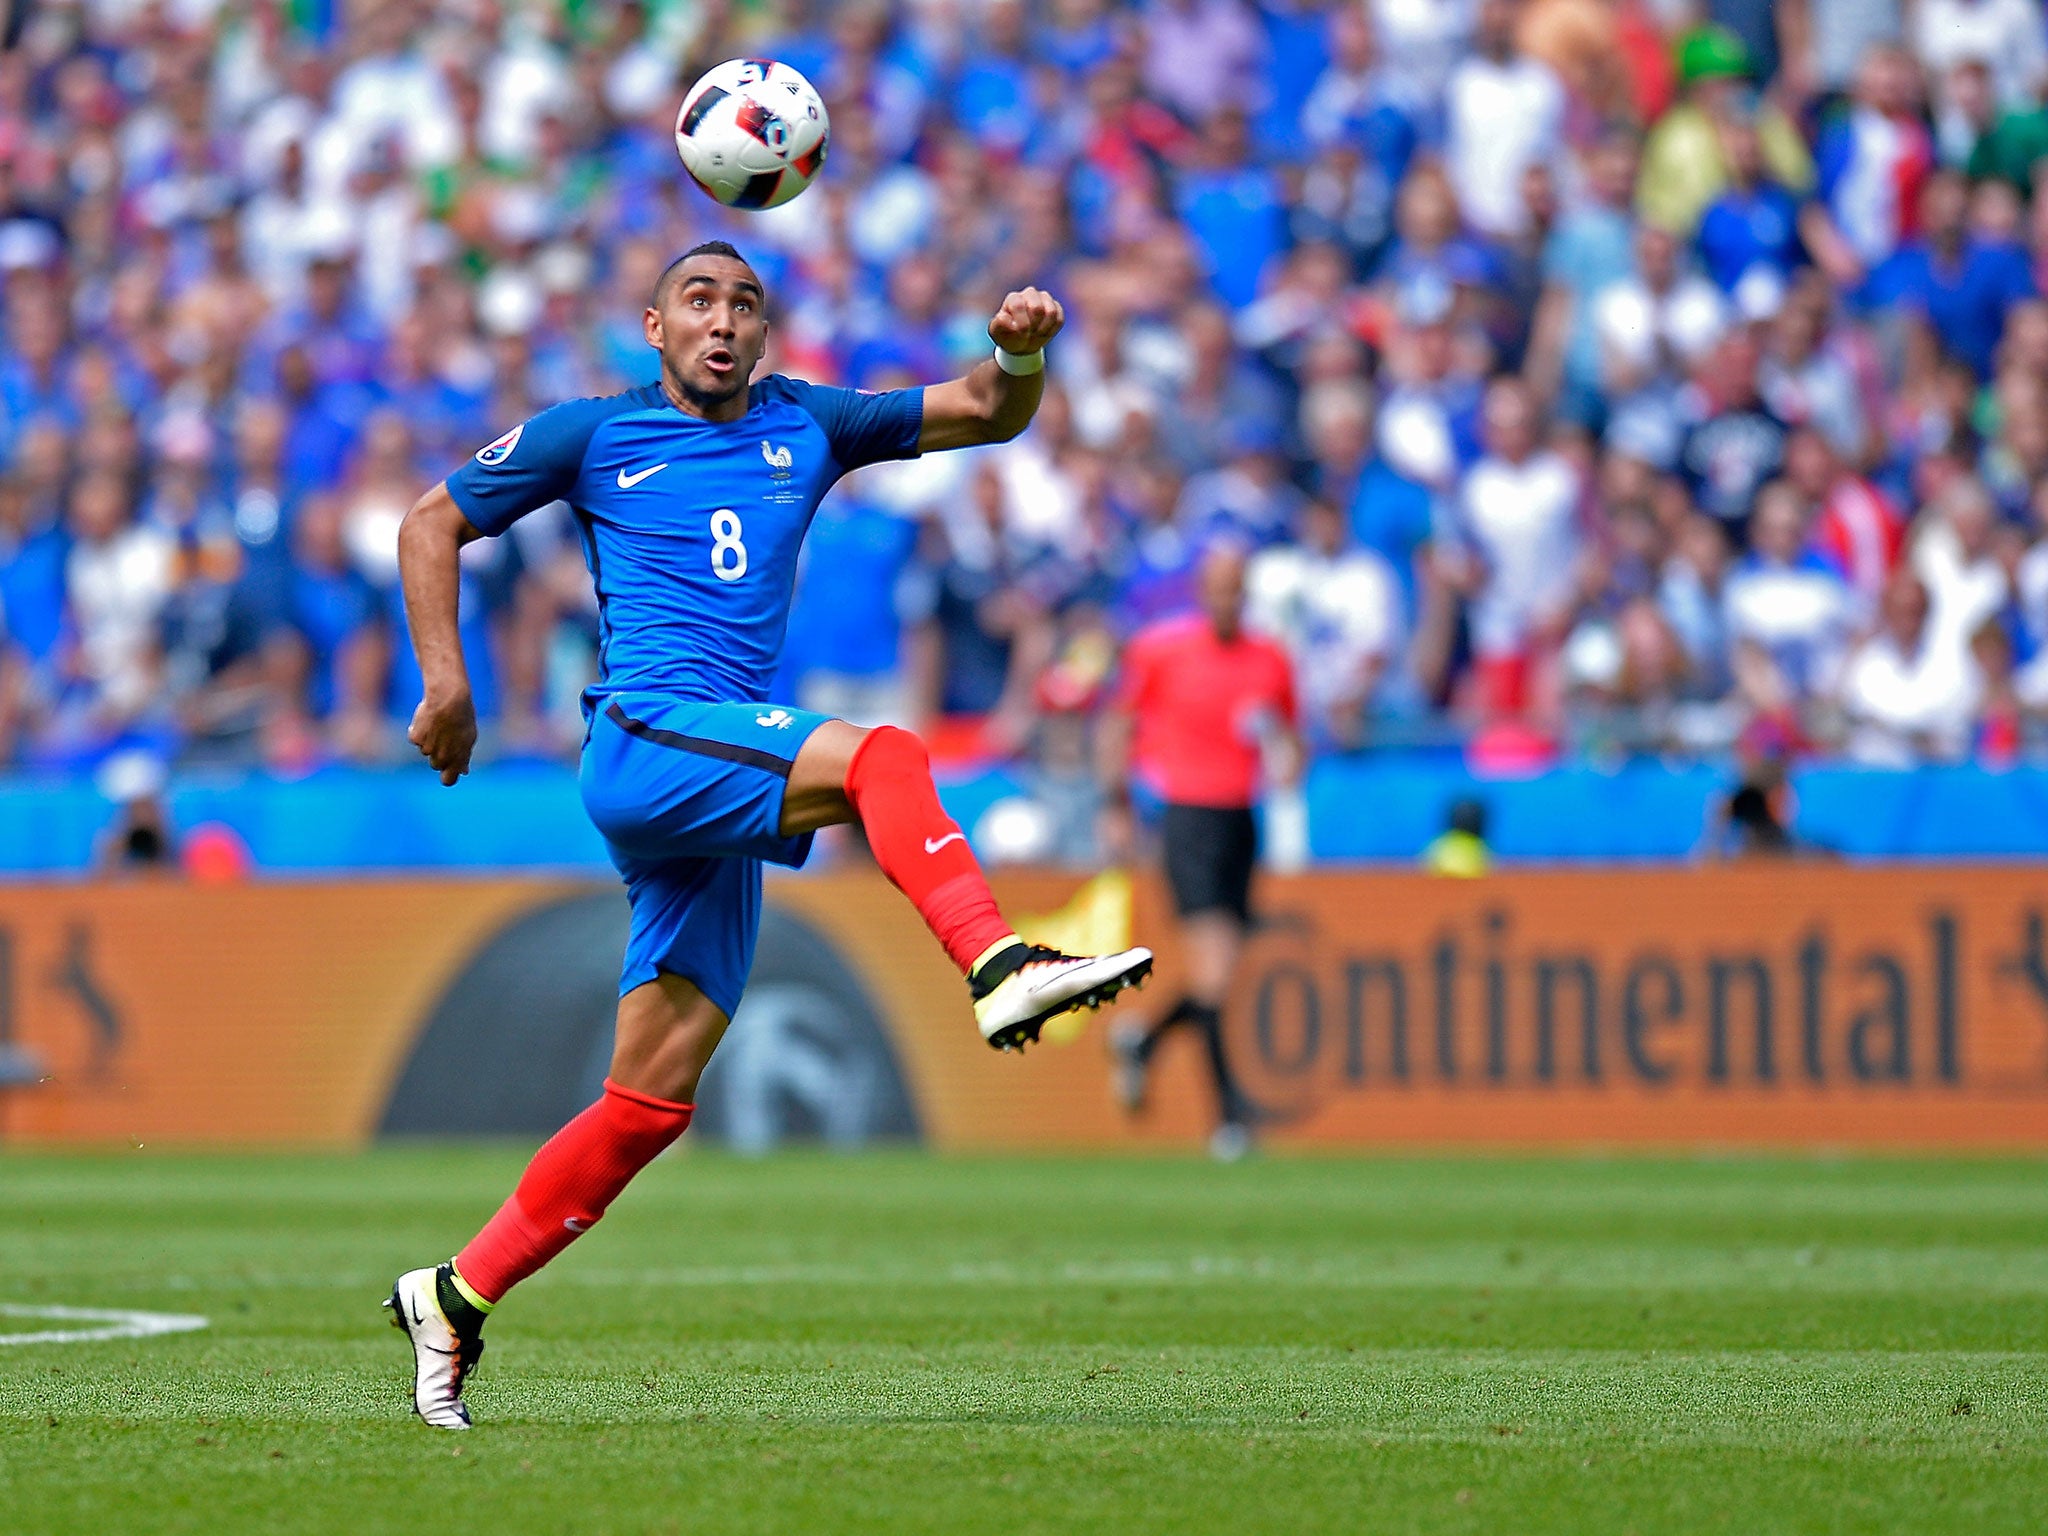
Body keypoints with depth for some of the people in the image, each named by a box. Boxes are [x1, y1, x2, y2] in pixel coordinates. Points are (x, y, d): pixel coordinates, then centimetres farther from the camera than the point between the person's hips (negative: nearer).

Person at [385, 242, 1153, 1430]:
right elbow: (433, 524, 16)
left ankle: (457, 1298, 10)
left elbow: (986, 415, 17)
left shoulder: (801, 427, 19)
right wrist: (446, 682, 3)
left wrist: (1021, 354, -6)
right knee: (876, 755, -31)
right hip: (644, 740, -5)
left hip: (719, 807, 6)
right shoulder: (591, 435, 9)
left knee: (653, 1102, 2)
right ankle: (1000, 969, -48)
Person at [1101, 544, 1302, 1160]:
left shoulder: (1270, 660, 8)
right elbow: (1117, 726, 8)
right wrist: (1117, 806, 4)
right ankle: (1229, 1110, -13)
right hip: (1187, 815, -5)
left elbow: (1288, 735, 18)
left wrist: (1288, 755, -6)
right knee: (1215, 963, -15)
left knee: (1222, 970, 7)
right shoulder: (1159, 648, -2)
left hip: (1242, 821, 5)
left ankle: (1142, 1042, 36)